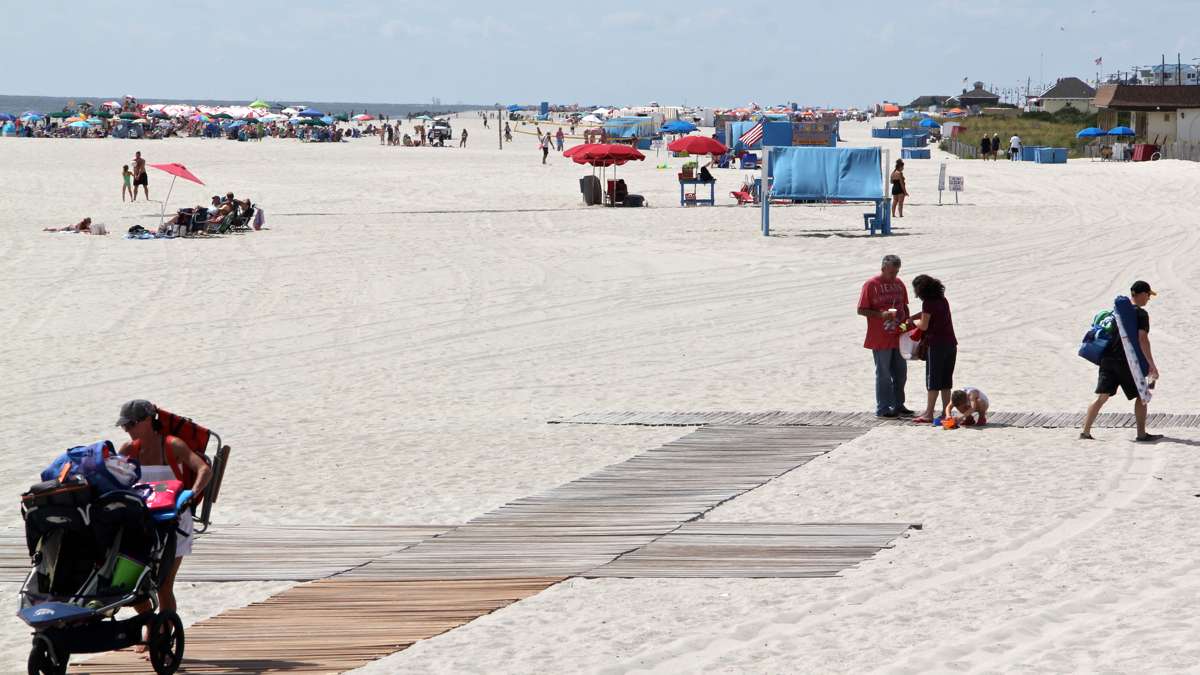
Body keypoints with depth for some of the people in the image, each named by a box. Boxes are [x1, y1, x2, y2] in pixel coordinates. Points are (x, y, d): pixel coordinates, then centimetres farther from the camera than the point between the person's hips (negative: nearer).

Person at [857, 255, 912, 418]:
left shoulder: (898, 283, 8)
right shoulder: (871, 285, -10)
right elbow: (861, 310, -11)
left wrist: (907, 323, 6)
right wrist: (881, 314, -23)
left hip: (898, 336, 6)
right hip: (880, 339, -6)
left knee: (900, 373, 12)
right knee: (883, 374, 0)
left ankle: (898, 405, 24)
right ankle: (882, 408, 7)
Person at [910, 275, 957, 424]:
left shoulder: (928, 303, -11)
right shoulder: (942, 300, 12)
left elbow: (923, 326, -10)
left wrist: (912, 321, 8)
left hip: (936, 344, -7)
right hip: (951, 343, 7)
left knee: (933, 380, -3)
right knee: (946, 381, 11)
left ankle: (929, 413, -4)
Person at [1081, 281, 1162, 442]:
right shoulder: (1140, 314, -8)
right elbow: (1142, 340, -17)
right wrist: (1152, 365, -15)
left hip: (1108, 358, 6)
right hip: (1126, 361, -6)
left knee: (1102, 397, 6)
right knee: (1141, 396, 8)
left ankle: (1085, 431, 0)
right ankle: (1141, 434, 9)